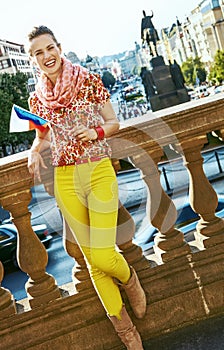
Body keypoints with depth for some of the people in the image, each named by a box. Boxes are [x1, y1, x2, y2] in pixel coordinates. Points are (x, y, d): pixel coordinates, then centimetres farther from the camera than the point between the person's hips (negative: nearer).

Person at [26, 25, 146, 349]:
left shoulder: (89, 81, -1)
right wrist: (34, 152, -5)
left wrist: (97, 132, -16)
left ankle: (130, 280, 27)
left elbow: (114, 123, 4)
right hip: (65, 180, 3)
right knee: (92, 260, 7)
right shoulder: (36, 98, 7)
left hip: (99, 172, -3)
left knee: (103, 255, -12)